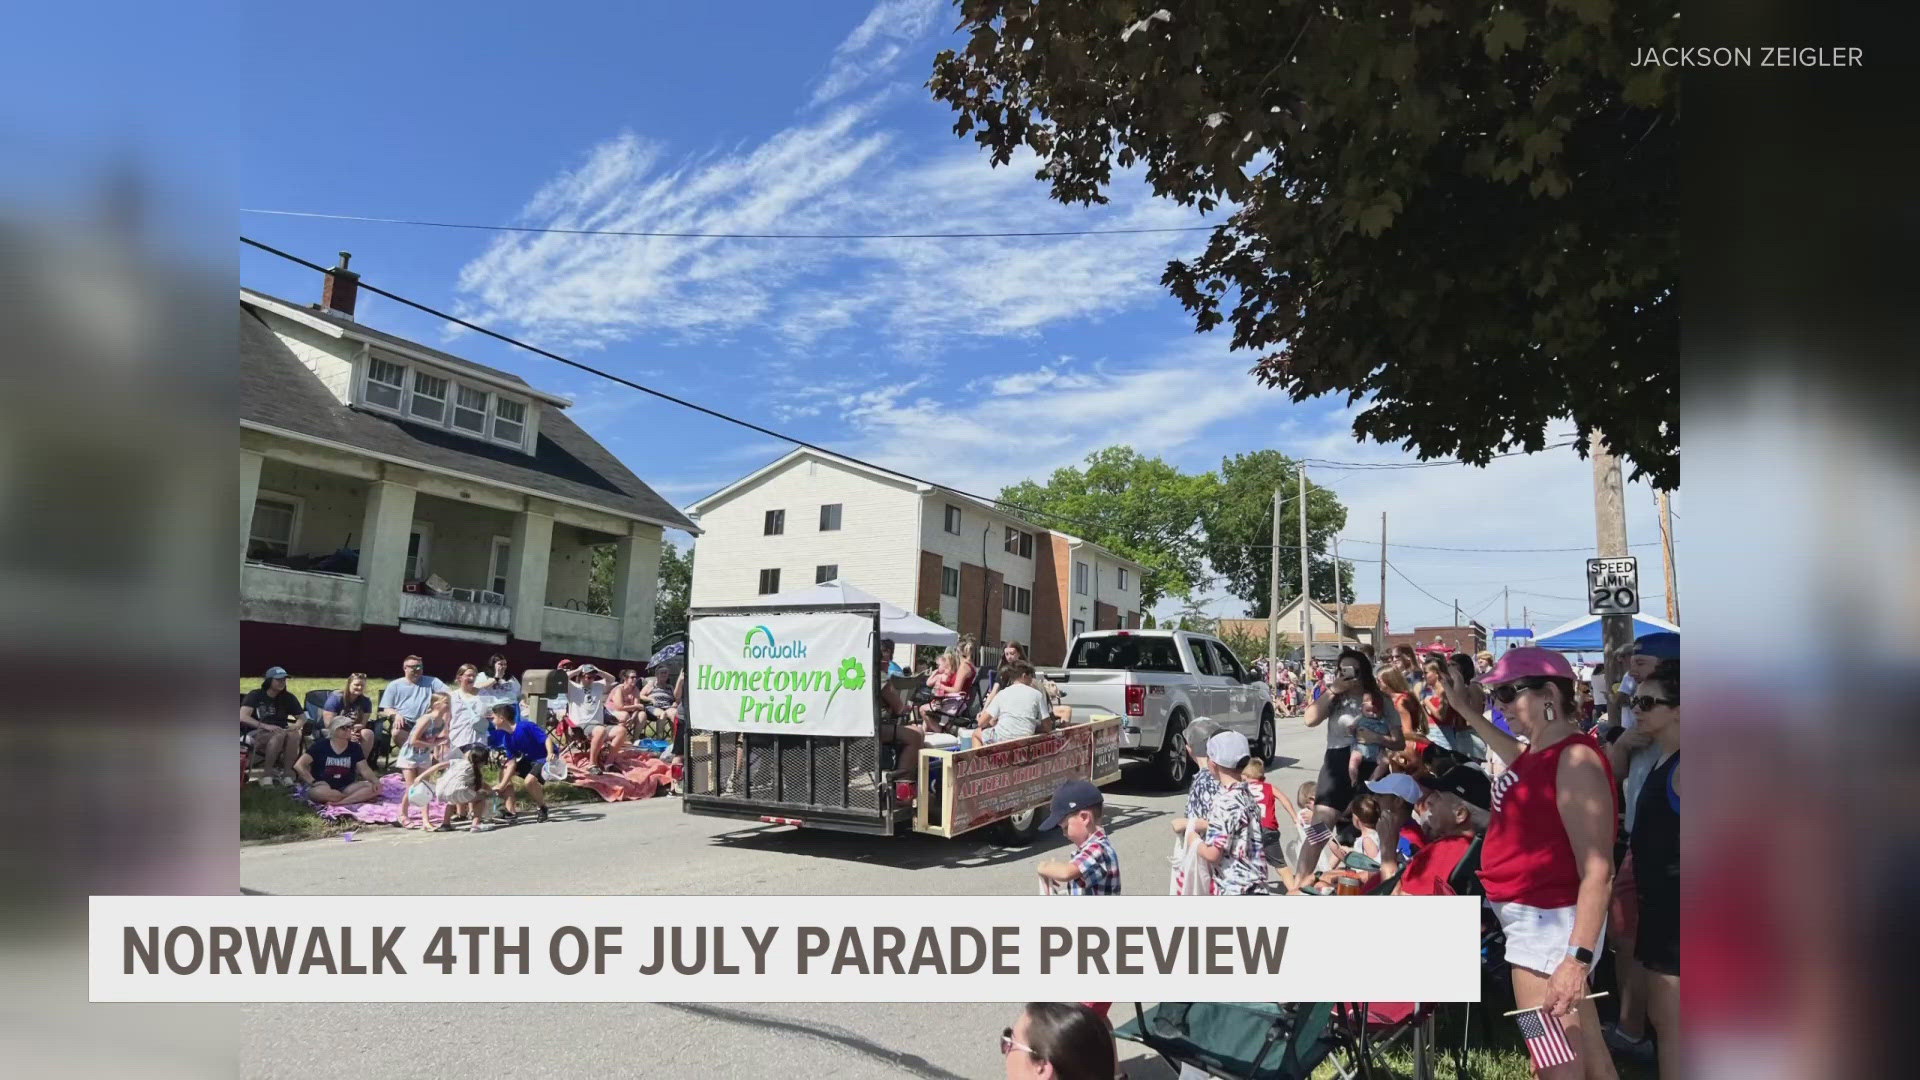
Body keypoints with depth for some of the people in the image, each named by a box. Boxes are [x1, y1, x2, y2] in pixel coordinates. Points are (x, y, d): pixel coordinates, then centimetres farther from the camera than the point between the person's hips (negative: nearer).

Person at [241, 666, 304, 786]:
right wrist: (266, 726, -27)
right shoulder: (255, 695, 0)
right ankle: (267, 775, -29)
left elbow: (302, 717, 12)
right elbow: (242, 717, -14)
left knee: (294, 735, -34)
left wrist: (297, 725, -13)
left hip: (281, 732, 3)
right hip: (258, 734, -3)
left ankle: (287, 774, -28)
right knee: (280, 735, -38)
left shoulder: (288, 698, 12)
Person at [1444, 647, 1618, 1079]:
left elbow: (1597, 872, -26)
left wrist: (1578, 957, -31)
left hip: (1551, 922, -9)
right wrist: (1469, 713, 34)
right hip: (1533, 918, 10)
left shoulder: (1576, 760, -21)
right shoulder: (1539, 750, 7)